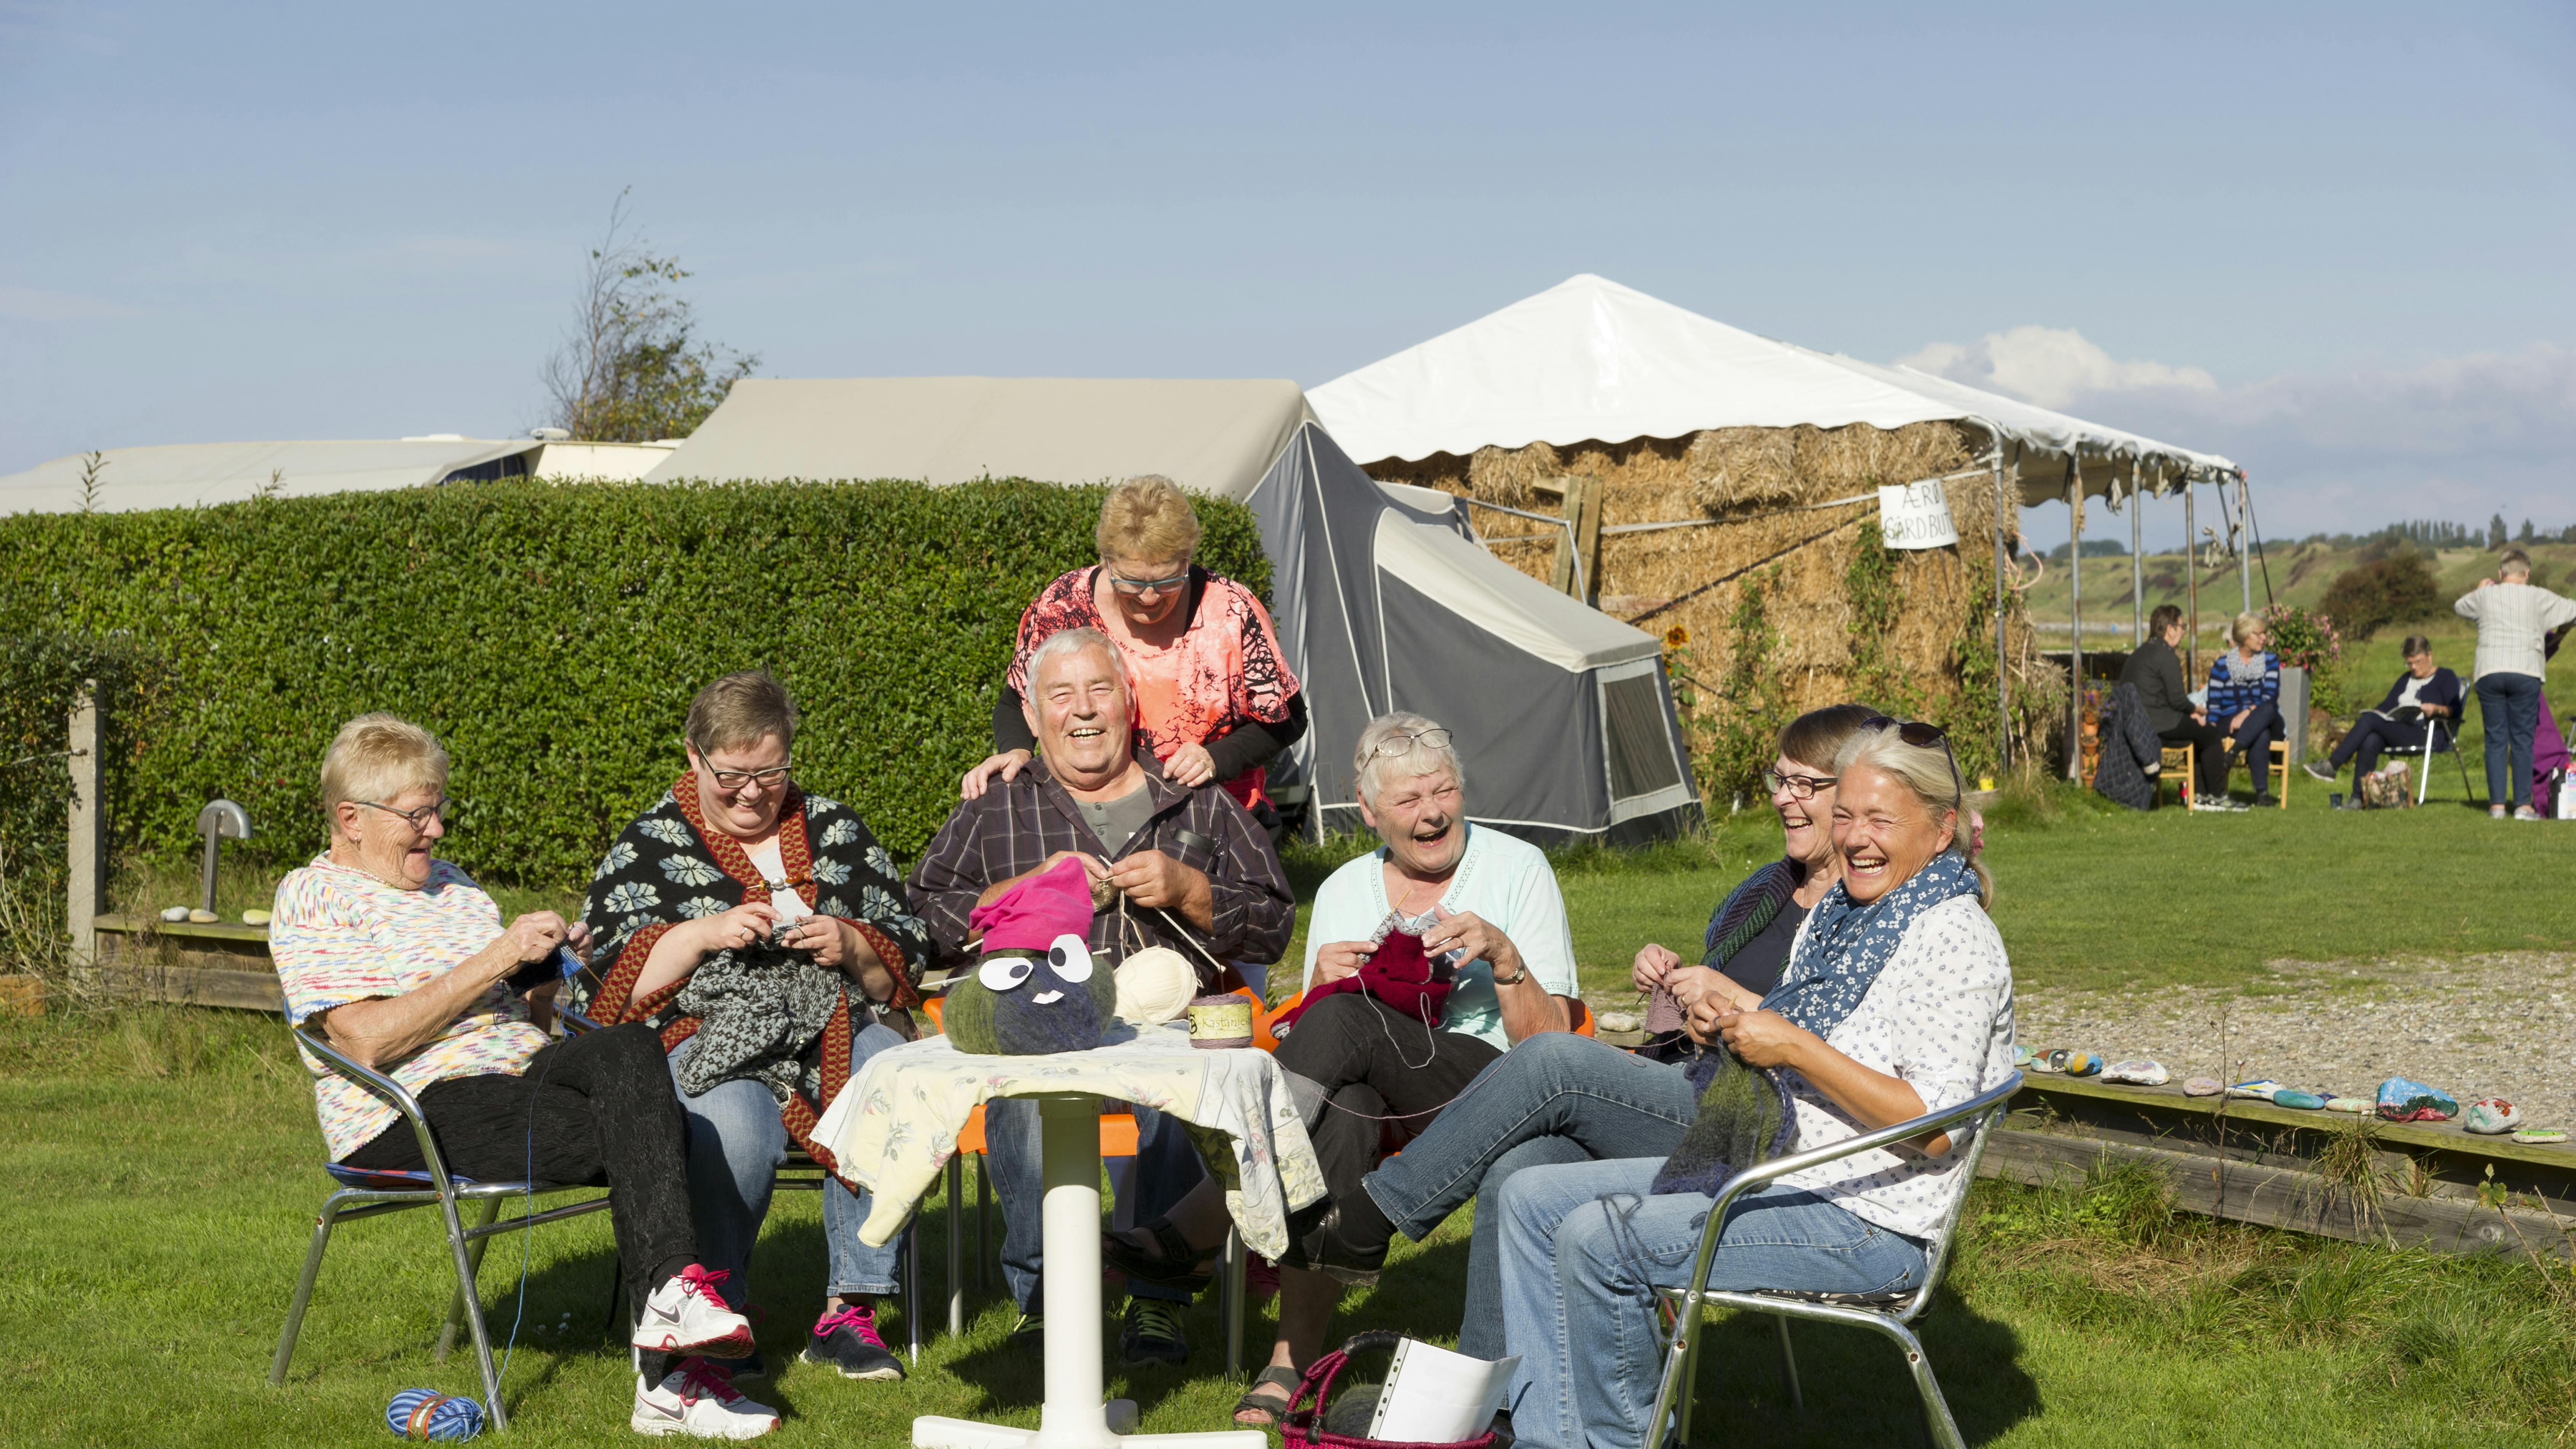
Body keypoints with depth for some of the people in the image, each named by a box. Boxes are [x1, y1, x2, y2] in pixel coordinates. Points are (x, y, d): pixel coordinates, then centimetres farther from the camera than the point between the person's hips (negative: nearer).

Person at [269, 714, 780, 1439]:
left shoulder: (452, 885, 24)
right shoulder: (311, 899, 0)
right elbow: (370, 1039, -15)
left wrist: (548, 971, 2)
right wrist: (496, 960, -16)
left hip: (523, 1070, 6)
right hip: (414, 1113, -6)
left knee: (628, 1048, -27)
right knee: (633, 1134, -28)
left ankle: (670, 1296, -37)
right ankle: (671, 1380, -31)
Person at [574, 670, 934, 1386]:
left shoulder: (833, 829, 19)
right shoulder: (648, 847, 11)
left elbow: (907, 961, 18)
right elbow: (604, 988, 1)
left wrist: (852, 947, -4)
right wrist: (702, 934, -12)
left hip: (838, 1031, 3)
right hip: (707, 1041, -3)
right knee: (737, 1124, -38)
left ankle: (848, 1310, -25)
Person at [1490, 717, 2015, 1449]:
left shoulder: (1953, 938, -14)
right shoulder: (1836, 914, 14)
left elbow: (1934, 1129, -21)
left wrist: (1795, 1046, -20)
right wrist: (1733, 1024, 3)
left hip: (1868, 1223, -10)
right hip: (1775, 1171, 10)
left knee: (1596, 1240, -23)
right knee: (1533, 1199, 2)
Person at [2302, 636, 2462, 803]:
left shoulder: (2445, 678, 10)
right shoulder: (2406, 680, 31)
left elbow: (2455, 710, -4)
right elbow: (2387, 706, 24)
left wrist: (2436, 709, -24)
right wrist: (2377, 714, 2)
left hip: (2424, 734, -6)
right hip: (2395, 735, 6)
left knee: (2370, 720, -27)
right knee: (2370, 742, -31)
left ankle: (2331, 767, -29)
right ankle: (2358, 797, -38)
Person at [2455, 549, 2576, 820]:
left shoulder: (2485, 596, 8)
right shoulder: (2538, 598, 3)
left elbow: (2458, 607, 28)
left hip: (2489, 673, 1)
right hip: (2525, 673, -1)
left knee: (2496, 740, 5)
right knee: (2523, 740, 2)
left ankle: (2497, 803, 2)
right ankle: (2523, 804, -2)